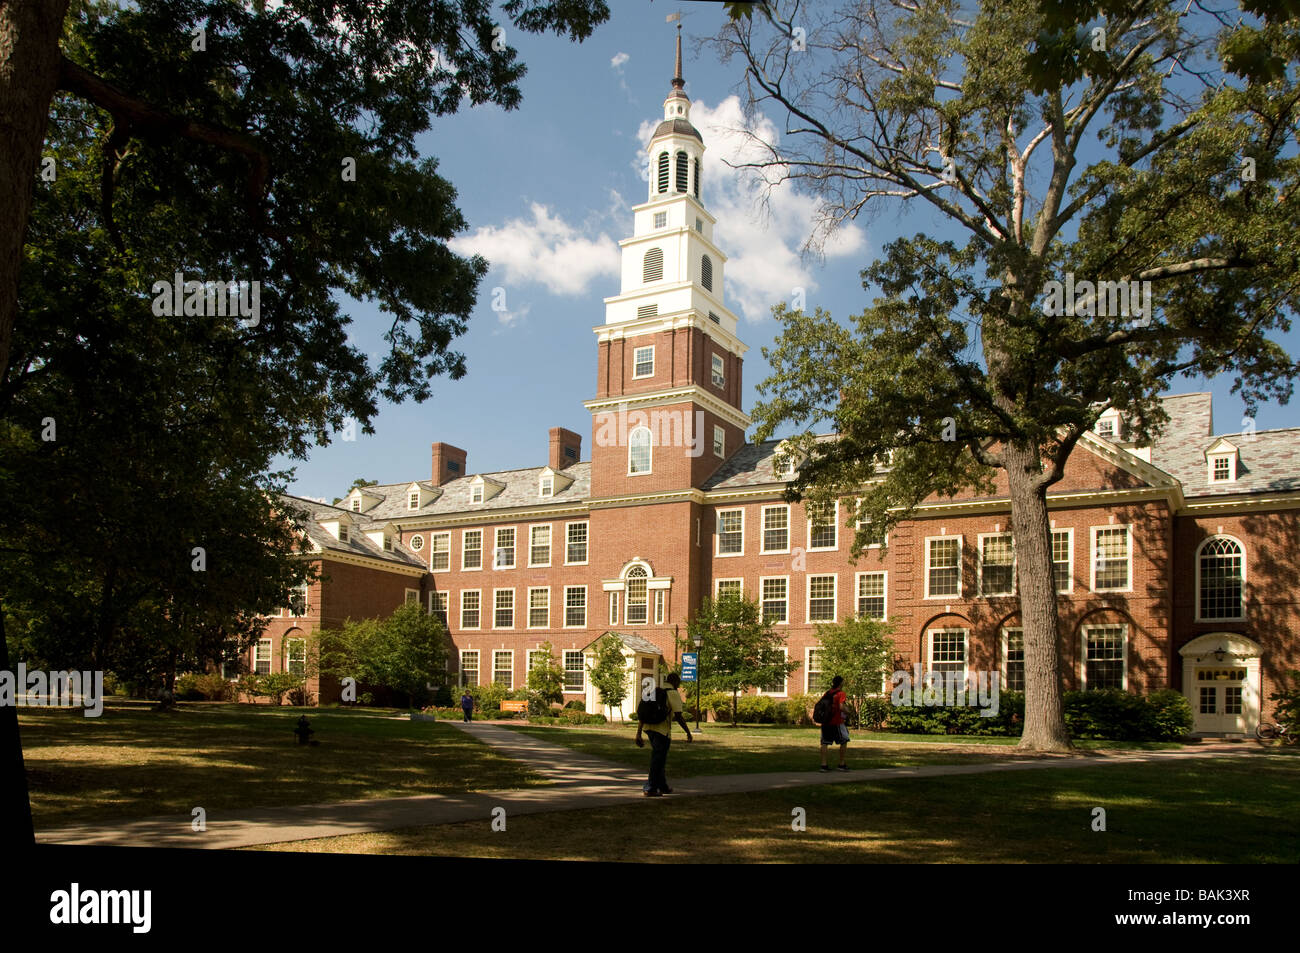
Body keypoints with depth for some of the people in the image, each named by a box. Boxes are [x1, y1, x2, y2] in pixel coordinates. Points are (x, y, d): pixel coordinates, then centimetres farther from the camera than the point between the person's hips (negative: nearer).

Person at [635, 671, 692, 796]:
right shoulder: (673, 694, -6)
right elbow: (678, 717, -14)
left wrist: (638, 734, 13)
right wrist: (688, 733, -3)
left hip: (649, 728, 7)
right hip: (662, 730, -7)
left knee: (659, 759, 20)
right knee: (658, 760, 2)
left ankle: (663, 786, 29)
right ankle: (651, 789, 2)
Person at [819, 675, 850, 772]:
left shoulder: (828, 693, 10)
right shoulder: (841, 693, -8)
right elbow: (841, 707, -19)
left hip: (826, 721, 5)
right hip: (837, 722, -5)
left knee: (824, 743, 6)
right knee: (844, 742, 10)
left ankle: (823, 765, 0)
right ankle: (842, 764, 12)